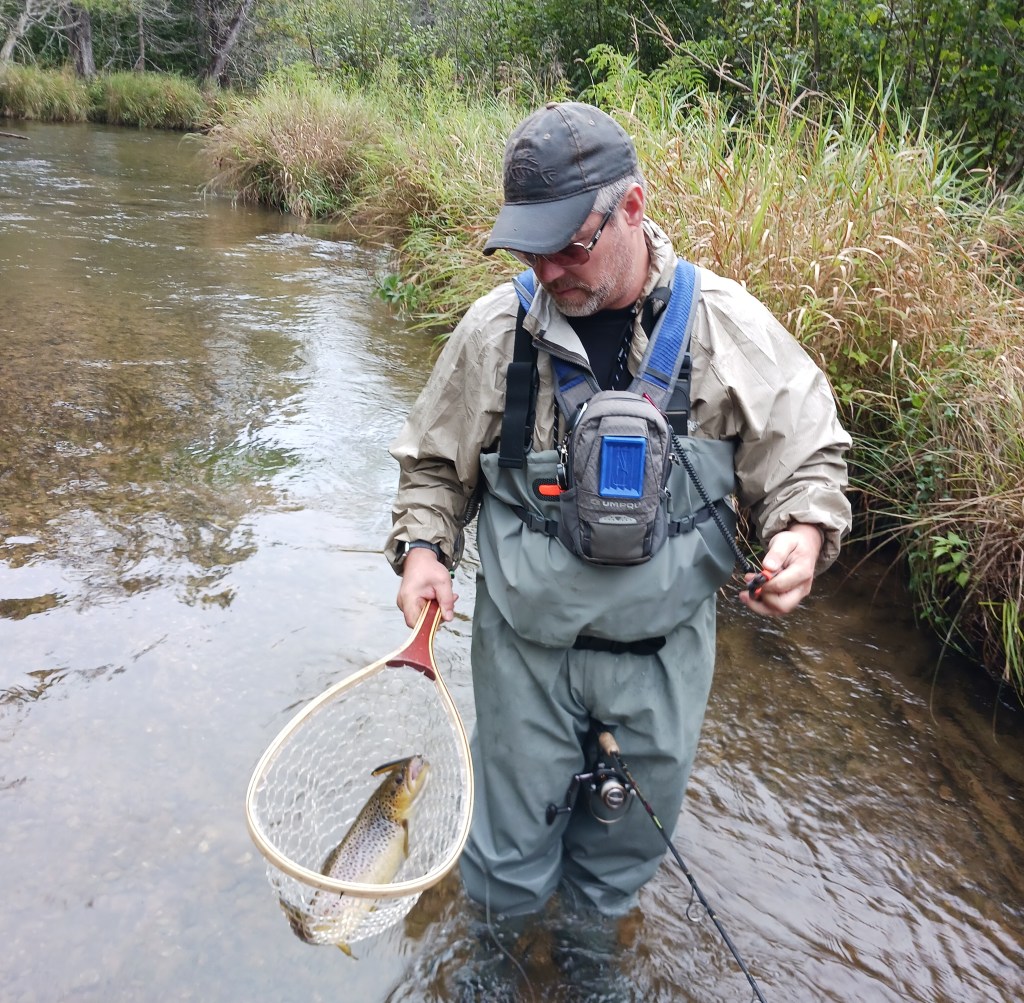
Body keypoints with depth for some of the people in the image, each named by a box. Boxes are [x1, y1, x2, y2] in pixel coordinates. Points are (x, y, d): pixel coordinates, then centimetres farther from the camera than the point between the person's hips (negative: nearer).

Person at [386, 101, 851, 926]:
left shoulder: (728, 325, -11)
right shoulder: (497, 327, -9)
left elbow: (807, 456, -1)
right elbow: (435, 462, 5)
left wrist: (803, 534, -21)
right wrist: (422, 547, -12)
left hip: (665, 648, 1)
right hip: (527, 646, 0)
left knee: (630, 842, 22)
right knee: (510, 841, 17)